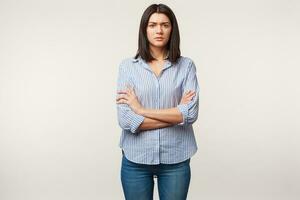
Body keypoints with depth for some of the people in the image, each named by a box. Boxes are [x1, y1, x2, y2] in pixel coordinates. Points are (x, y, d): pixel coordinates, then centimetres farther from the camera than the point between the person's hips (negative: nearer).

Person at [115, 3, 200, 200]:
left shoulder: (186, 65, -1)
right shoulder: (128, 66, -2)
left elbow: (191, 114, -12)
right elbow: (125, 119, -11)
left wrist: (141, 110, -12)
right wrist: (175, 115, -11)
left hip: (175, 159, 0)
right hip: (136, 159, 0)